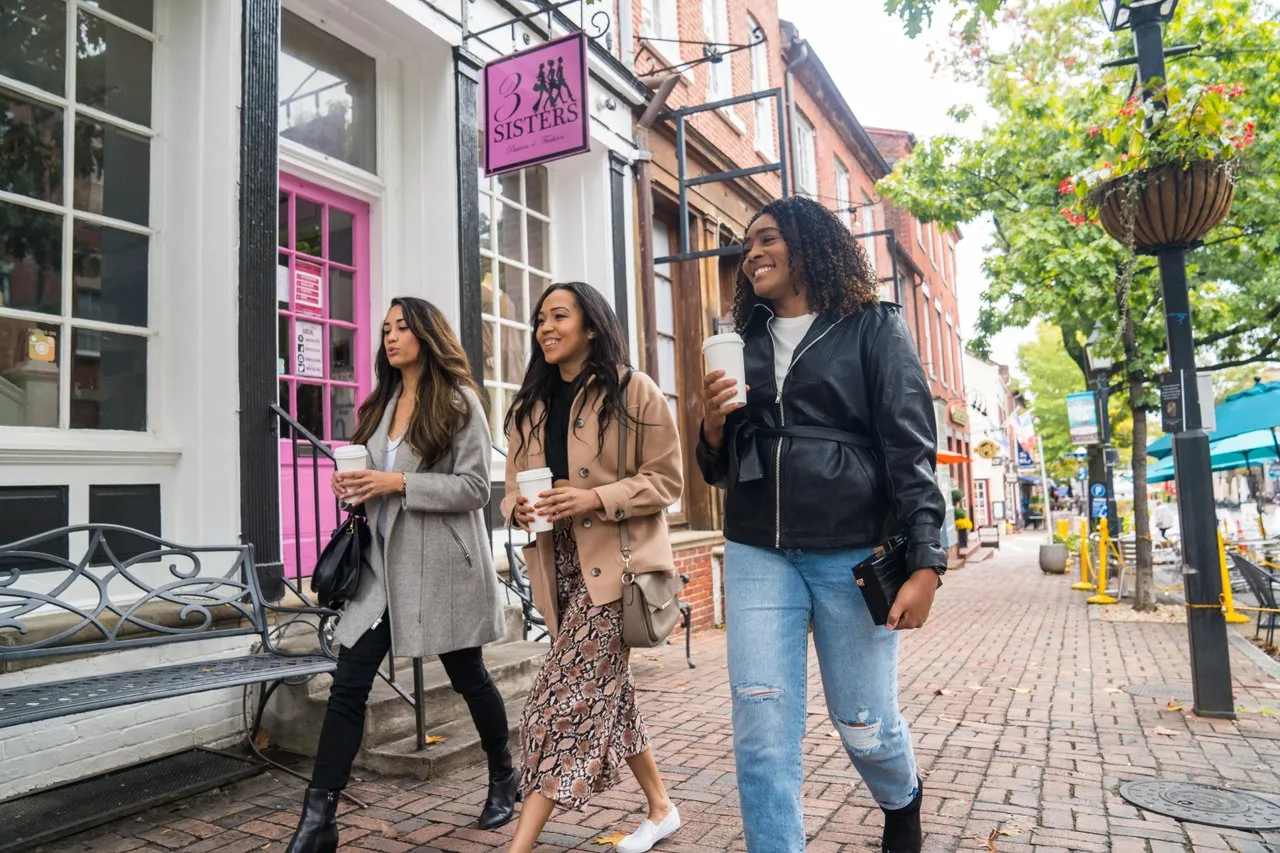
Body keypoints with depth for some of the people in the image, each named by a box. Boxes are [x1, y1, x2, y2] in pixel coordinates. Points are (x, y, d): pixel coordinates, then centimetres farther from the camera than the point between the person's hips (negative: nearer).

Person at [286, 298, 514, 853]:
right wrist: (356, 485, 0)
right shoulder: (382, 405, 15)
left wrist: (399, 484, -20)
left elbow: (474, 488, -12)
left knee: (467, 677, 9)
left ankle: (503, 779, 33)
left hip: (442, 562, -6)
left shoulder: (459, 401, -5)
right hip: (385, 561, 6)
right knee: (347, 685, -1)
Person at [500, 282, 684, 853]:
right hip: (558, 567, 7)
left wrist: (596, 499, -21)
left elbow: (665, 481, -7)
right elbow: (515, 487, 15)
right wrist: (520, 507, -9)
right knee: (603, 693, 14)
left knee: (566, 698, -9)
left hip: (613, 563, -7)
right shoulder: (530, 405, 15)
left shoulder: (634, 392, -5)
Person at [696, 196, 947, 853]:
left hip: (853, 553, -3)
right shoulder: (744, 343, 13)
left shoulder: (873, 329, 2)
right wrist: (712, 424, -6)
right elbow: (720, 468, 17)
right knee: (762, 733, -3)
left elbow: (910, 447, -5)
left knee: (865, 726, 9)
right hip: (757, 555, 3)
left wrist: (925, 563, -13)